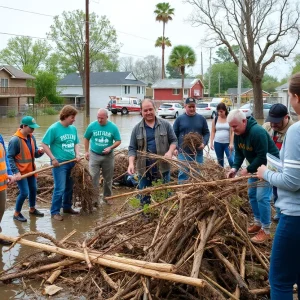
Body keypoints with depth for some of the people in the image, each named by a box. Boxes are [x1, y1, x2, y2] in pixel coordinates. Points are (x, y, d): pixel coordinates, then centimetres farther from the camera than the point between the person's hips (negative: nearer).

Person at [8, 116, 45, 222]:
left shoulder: (31, 137, 1)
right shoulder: (15, 140, -20)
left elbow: (35, 154, 9)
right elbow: (9, 157, -18)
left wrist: (40, 151, -14)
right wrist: (16, 172, -23)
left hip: (30, 170, 7)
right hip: (21, 172, -7)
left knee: (33, 190, 17)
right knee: (24, 192, -7)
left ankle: (32, 209, 37)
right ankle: (17, 213, 12)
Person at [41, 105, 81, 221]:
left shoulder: (73, 128, 5)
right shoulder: (54, 128, -13)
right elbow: (44, 144, -11)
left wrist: (77, 154, -1)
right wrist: (53, 158, -15)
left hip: (72, 162, 6)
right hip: (59, 163, -6)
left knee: (69, 187, 15)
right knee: (60, 188, -5)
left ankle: (67, 207, 31)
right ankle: (55, 212, 6)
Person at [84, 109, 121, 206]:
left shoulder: (113, 127, -8)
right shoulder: (92, 126, -6)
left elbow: (118, 141, -3)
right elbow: (86, 139, 7)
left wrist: (110, 148, -19)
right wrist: (86, 151, 4)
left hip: (108, 156, 1)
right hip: (94, 155, -1)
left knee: (108, 178, 13)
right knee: (93, 178, -4)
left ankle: (107, 197, 30)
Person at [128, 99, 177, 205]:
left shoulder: (165, 125, 2)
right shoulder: (137, 128, 3)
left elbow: (174, 140, 6)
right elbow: (132, 148, 3)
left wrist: (170, 152, -14)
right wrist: (131, 163, -12)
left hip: (162, 167, 0)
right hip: (144, 168, 1)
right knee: (144, 197, 10)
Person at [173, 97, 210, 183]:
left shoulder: (201, 118, 6)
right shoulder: (179, 119, 1)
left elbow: (206, 133, 10)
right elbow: (174, 135, 5)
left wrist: (204, 143, -8)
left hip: (198, 153, 2)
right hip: (183, 153, -2)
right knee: (183, 174, -2)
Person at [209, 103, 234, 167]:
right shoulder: (215, 119, 4)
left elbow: (232, 132, -7)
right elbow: (213, 131, 8)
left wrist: (231, 143, -13)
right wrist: (211, 142, 2)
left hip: (227, 143, -3)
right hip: (217, 143, 3)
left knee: (231, 160, -13)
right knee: (220, 161, 10)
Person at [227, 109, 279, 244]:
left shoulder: (257, 132, -32)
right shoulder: (238, 133, -5)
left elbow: (263, 156, -30)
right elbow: (239, 153, 0)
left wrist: (248, 170, -23)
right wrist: (235, 167, -16)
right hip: (255, 166, 9)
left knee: (262, 197, -12)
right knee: (252, 195, 14)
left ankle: (266, 231, -1)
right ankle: (258, 223, 29)